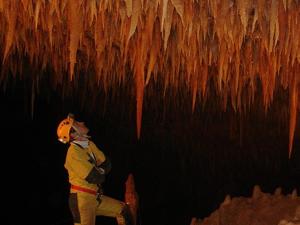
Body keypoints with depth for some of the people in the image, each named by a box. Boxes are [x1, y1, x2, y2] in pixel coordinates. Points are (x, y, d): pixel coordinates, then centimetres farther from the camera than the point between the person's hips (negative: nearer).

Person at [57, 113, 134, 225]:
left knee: (123, 210, 13)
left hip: (96, 197, 9)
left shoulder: (90, 145, 8)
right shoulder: (74, 152, -18)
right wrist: (101, 172, 1)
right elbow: (94, 177, -21)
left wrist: (99, 171, -12)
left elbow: (107, 165, 9)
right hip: (82, 199, -9)